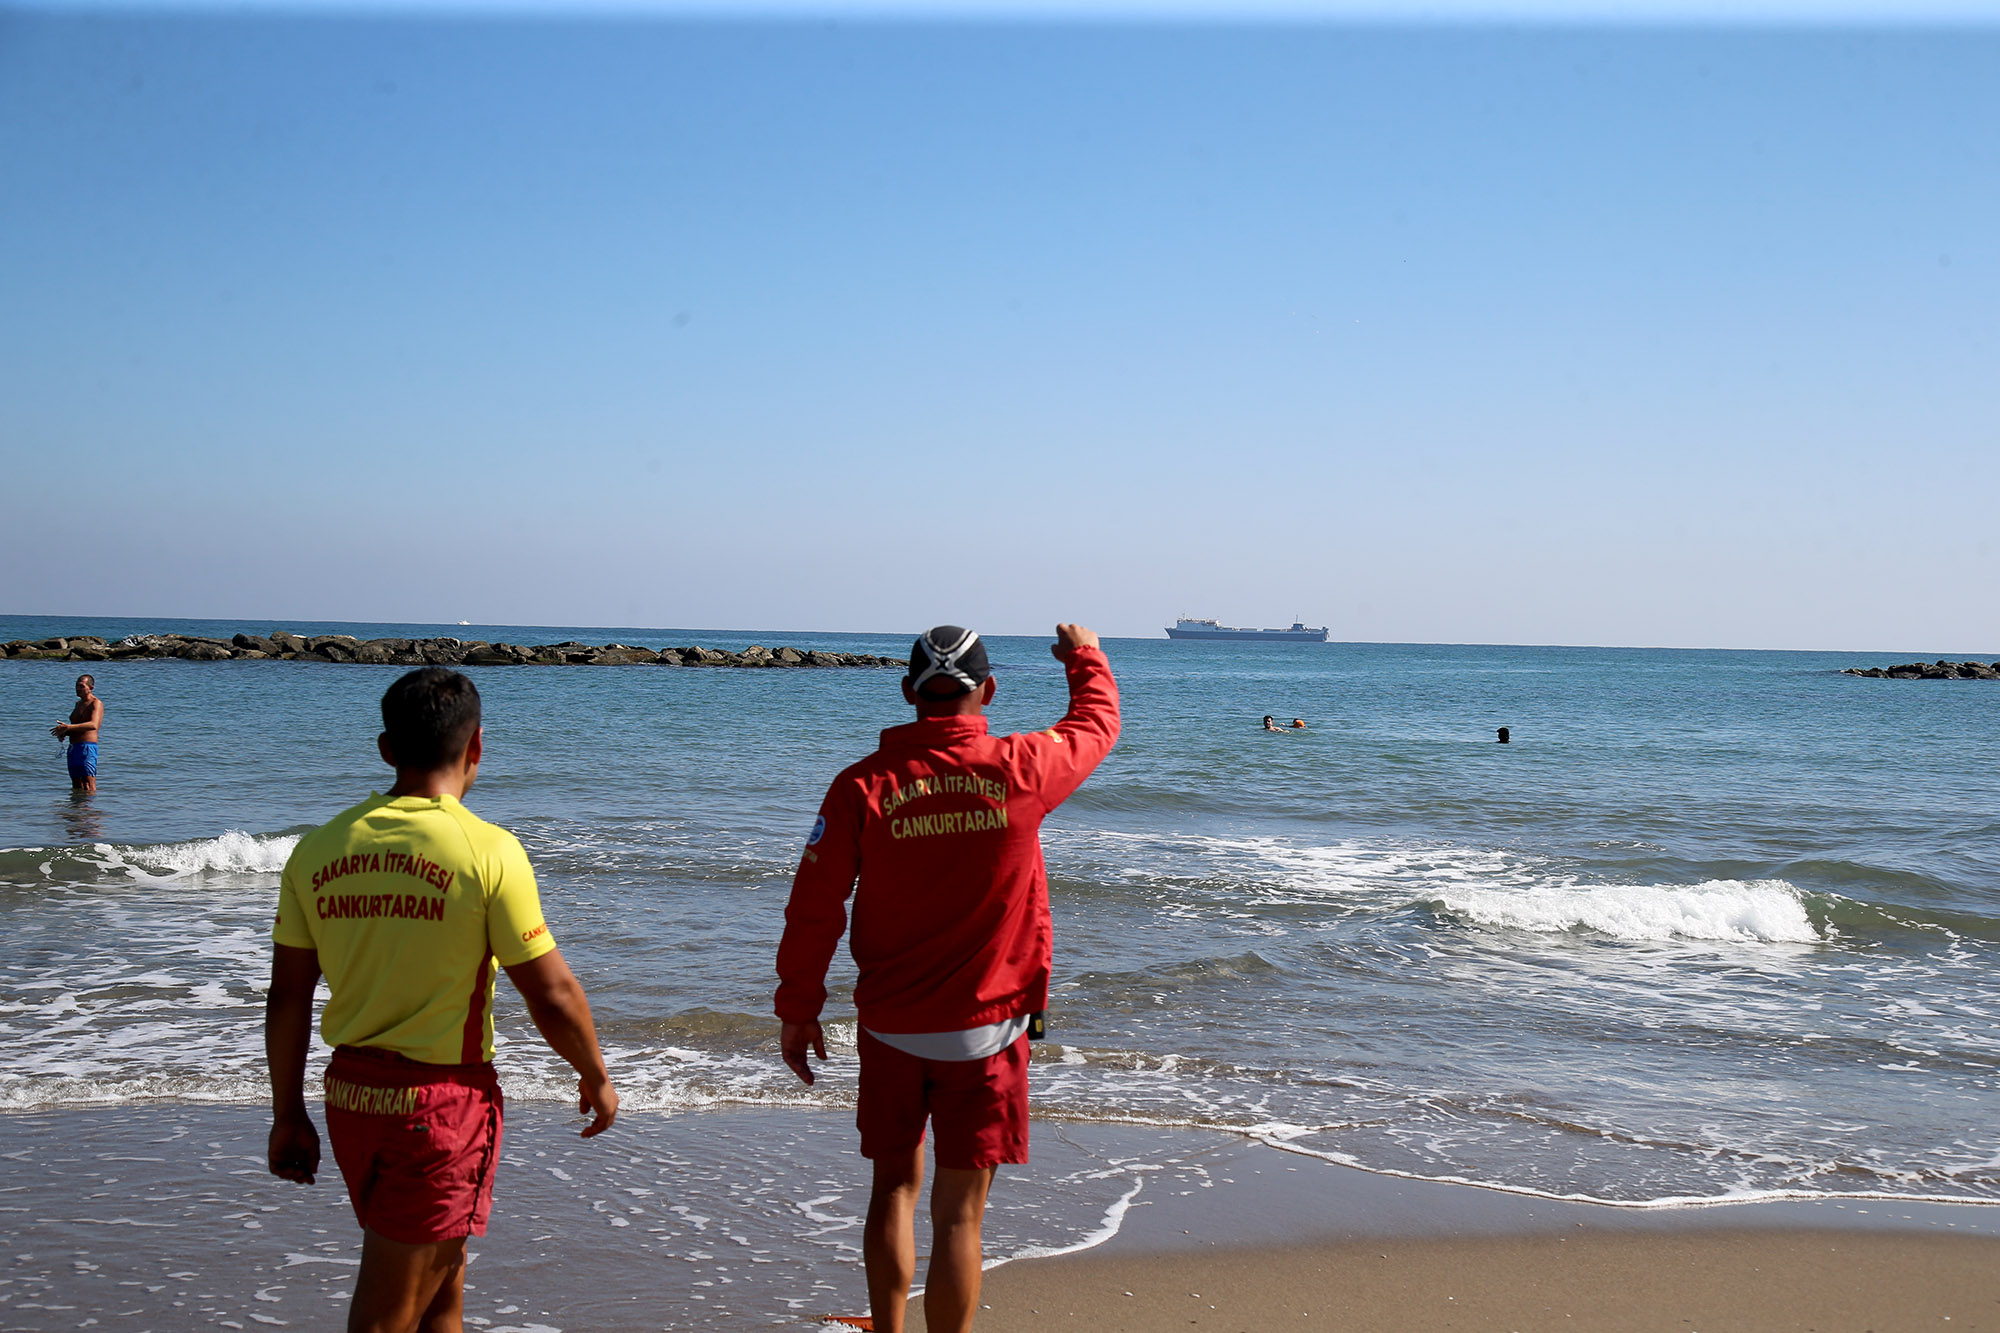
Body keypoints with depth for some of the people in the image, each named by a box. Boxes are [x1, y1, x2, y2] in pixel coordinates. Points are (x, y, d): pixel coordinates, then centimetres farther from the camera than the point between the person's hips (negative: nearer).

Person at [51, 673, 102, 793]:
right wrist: (63, 733, 7)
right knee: (76, 787, 11)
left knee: (89, 787, -15)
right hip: (73, 747, 10)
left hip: (87, 747, -9)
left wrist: (68, 727, -30)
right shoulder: (79, 703, 21)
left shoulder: (96, 703, -8)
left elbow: (93, 725, -26)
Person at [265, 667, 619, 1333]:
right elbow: (552, 996, -11)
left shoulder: (318, 847, 0)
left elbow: (287, 997, 4)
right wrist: (595, 1076, 6)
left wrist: (288, 1115, 14)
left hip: (350, 1092, 6)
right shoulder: (488, 850, -15)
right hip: (442, 1101, -5)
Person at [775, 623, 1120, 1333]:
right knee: (958, 1210, 4)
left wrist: (797, 1009, 8)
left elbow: (813, 908, -5)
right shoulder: (1022, 770, -9)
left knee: (893, 1187, 19)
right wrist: (1085, 657, 33)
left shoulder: (864, 784, -9)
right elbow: (1096, 722, 12)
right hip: (985, 1030, -1)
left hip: (890, 1027, 1)